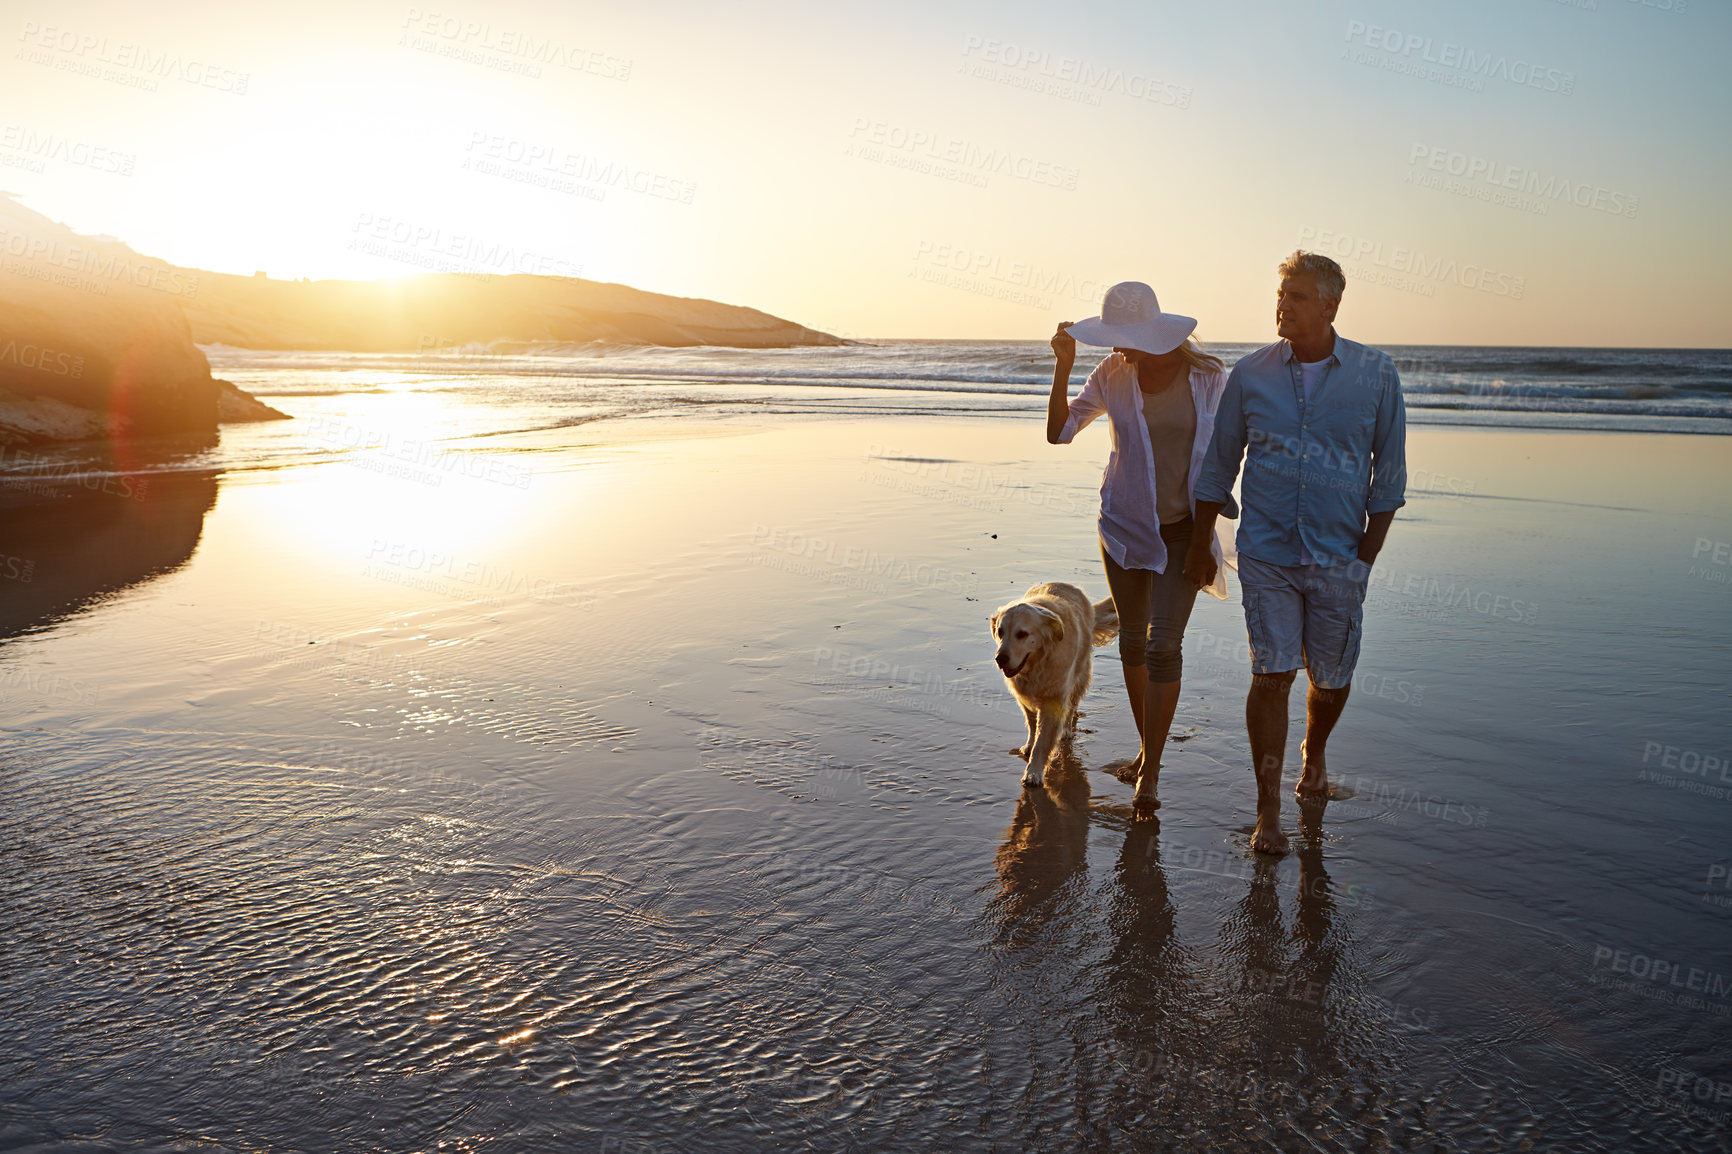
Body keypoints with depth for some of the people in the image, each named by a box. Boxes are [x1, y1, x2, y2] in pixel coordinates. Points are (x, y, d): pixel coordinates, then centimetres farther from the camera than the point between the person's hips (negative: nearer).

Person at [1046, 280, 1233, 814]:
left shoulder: (1208, 376, -10)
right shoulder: (1112, 374, -6)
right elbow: (1058, 431, -5)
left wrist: (1206, 535, -3)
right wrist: (1063, 365, -17)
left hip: (1181, 529, -3)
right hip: (1125, 524, 3)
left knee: (1164, 643, -11)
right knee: (1132, 638, 11)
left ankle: (1149, 771, -2)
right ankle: (1148, 745, 31)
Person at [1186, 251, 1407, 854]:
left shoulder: (1375, 374, -2)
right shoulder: (1250, 373, 0)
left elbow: (1389, 472, 3)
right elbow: (1218, 464, 8)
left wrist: (1366, 556, -1)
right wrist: (1200, 547, 10)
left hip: (1339, 558, 0)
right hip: (1266, 555, 0)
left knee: (1331, 680, 11)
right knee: (1271, 675, -7)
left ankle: (1314, 753, 43)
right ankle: (1268, 812, 2)